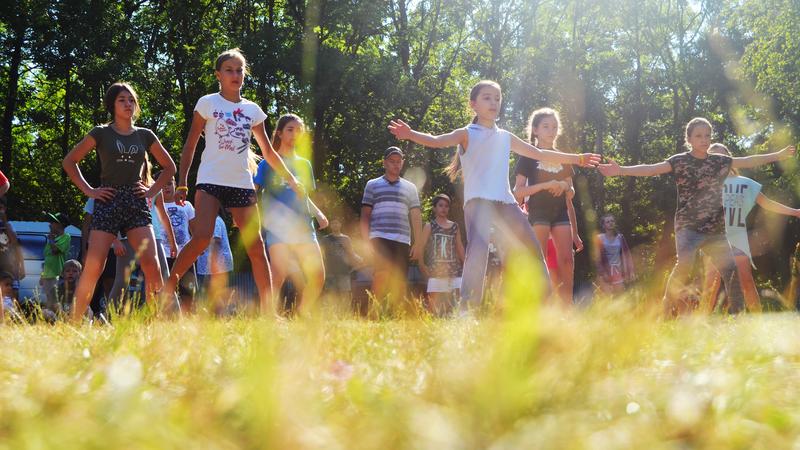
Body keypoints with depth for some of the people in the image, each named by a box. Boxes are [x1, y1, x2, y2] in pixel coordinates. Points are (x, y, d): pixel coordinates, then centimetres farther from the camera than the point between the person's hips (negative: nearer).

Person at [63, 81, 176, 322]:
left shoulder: (145, 135, 13)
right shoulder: (101, 133, 6)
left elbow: (169, 167, 22)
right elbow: (69, 161, 9)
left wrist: (152, 191, 9)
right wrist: (88, 190, 1)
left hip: (137, 203, 2)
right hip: (107, 202, -2)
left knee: (151, 264, -13)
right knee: (93, 267, -10)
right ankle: (74, 322, -2)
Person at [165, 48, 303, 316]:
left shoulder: (253, 110, 13)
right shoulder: (207, 103, 4)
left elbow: (268, 152, 20)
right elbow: (190, 146, 3)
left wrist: (291, 180, 16)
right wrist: (181, 184, -4)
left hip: (242, 184, 4)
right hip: (210, 181, -4)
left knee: (256, 248, 0)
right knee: (202, 238, -23)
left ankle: (268, 311, 4)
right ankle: (167, 289, -8)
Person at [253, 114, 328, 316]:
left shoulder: (304, 164, 19)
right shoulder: (268, 163, 6)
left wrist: (318, 213, 9)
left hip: (303, 225, 5)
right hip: (278, 226, -5)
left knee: (317, 276, -3)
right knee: (279, 274, -20)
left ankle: (302, 314, 15)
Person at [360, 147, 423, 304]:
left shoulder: (410, 188, 19)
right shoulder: (372, 185, 15)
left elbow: (416, 217, 15)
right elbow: (365, 215, 10)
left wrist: (418, 243, 6)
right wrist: (366, 241, -2)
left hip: (402, 241, 3)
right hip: (379, 238, -3)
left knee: (400, 283, -2)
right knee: (381, 276, -21)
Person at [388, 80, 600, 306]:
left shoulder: (505, 137, 22)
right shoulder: (467, 134, 7)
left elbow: (540, 154, 31)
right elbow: (438, 141, -12)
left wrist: (576, 158, 32)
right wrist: (411, 134, -32)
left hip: (505, 201, 6)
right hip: (478, 200, -6)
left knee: (533, 249, 8)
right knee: (479, 247, -30)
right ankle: (468, 306, -38)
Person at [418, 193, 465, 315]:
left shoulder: (455, 227, 14)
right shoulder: (430, 226, 5)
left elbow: (460, 247, 16)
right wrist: (422, 265, -11)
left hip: (453, 268, 3)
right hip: (435, 269, -3)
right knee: (435, 308, -5)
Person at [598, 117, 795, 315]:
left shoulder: (720, 161, 10)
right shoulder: (679, 161, -4)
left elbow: (749, 161, 19)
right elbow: (651, 169, -16)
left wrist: (778, 155, 19)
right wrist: (621, 170, -29)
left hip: (715, 229, 5)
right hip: (688, 226, -4)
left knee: (730, 269, -2)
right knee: (684, 264, -26)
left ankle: (738, 312, 11)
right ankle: (668, 310, -16)